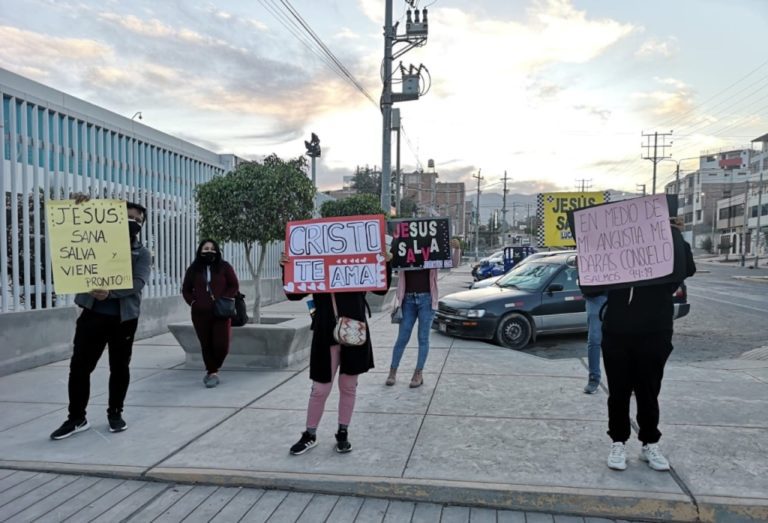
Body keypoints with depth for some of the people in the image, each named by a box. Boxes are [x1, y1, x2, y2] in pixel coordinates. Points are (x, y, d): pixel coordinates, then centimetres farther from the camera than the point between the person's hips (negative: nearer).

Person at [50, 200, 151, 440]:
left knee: (119, 367, 8)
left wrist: (110, 293, -27)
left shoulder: (142, 253, 5)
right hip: (93, 314, 1)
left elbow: (138, 283, -10)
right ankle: (76, 417, 15)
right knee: (79, 366, 2)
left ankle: (115, 413, 24)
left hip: (124, 318, 0)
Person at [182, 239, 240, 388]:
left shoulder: (224, 267, 3)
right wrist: (192, 302, 1)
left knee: (221, 345, -6)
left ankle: (213, 370, 20)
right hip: (200, 314, 2)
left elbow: (234, 286, 4)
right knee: (206, 345, 6)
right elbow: (186, 289, 17)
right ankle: (212, 373, 20)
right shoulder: (193, 269, 9)